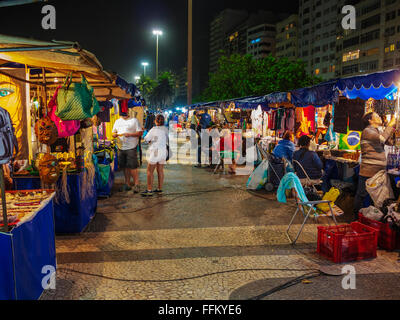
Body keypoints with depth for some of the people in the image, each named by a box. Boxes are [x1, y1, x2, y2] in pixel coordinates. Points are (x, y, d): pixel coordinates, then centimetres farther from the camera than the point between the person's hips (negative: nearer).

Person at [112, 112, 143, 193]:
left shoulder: (134, 120, 2)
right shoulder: (117, 121, 18)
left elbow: (140, 133, -4)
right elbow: (113, 132, 22)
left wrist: (130, 134, -17)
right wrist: (114, 135, -3)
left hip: (131, 147, -5)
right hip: (121, 147, 5)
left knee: (133, 167, -10)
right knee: (125, 167, 8)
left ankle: (136, 185, -2)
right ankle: (127, 184, 17)